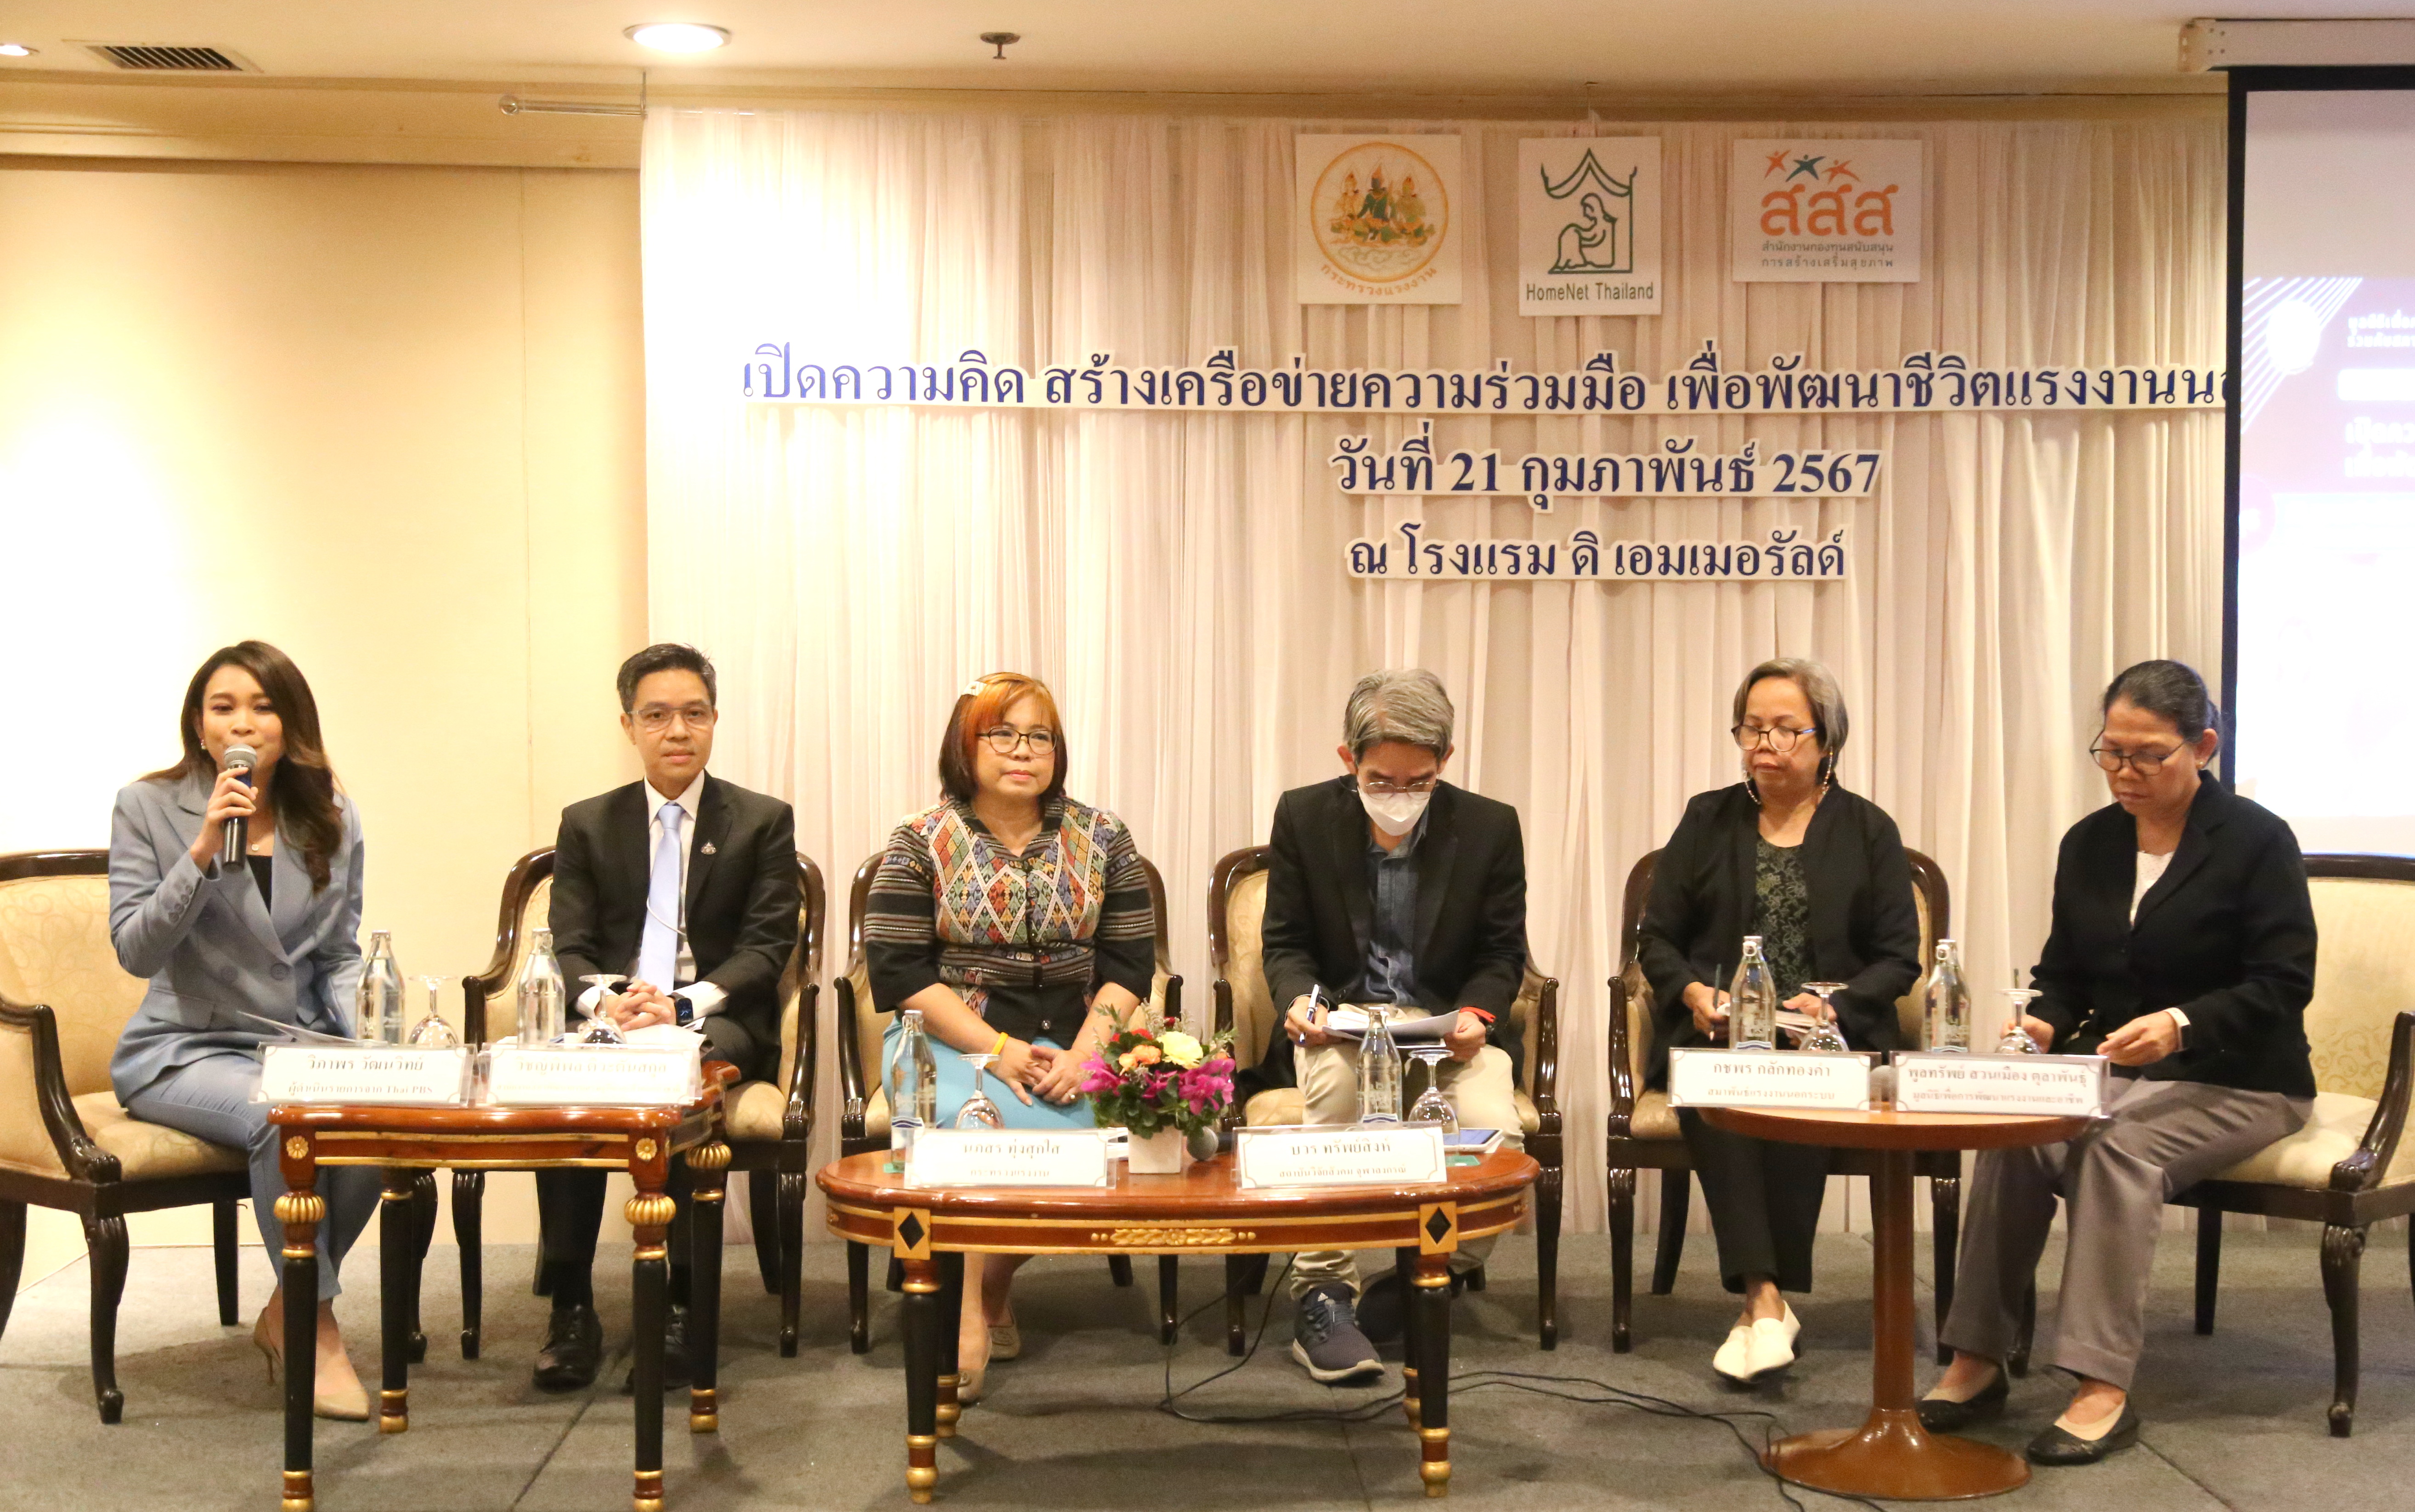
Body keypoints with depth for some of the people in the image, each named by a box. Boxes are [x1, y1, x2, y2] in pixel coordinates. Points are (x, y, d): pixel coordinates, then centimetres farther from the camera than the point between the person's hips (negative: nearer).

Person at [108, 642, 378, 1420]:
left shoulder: (332, 821, 9)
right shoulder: (148, 807, -1)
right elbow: (136, 951, -9)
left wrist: (365, 1028, -6)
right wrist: (204, 853, -20)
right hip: (182, 1049, -3)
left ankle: (285, 1316, -5)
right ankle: (315, 1322, -15)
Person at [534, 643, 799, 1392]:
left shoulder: (764, 821, 10)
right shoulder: (587, 824, 16)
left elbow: (767, 948, 0)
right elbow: (568, 950, 7)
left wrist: (685, 1004, -18)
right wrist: (605, 1000, -17)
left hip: (718, 1021, -2)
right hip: (611, 1016, 2)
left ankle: (682, 1304, -30)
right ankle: (570, 1306, -26)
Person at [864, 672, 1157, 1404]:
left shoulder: (1103, 839, 9)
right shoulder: (921, 842, 2)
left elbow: (1129, 963, 5)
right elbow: (900, 972, -5)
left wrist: (1083, 1054, -13)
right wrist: (998, 1050, -15)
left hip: (1072, 1046, 2)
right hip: (953, 1038, -2)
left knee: (1064, 1128, -29)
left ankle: (993, 1285, -4)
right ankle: (971, 1317, -26)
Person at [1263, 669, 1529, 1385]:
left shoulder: (1491, 827, -3)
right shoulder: (1304, 816, -3)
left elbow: (1503, 952, 5)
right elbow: (1286, 942, 5)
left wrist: (1477, 1014, -16)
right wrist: (1302, 1000, -18)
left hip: (1448, 1027, 1)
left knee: (1496, 1131, -29)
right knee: (1334, 1083, -36)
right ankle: (1321, 1297, -26)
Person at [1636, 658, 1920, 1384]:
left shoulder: (1868, 831, 10)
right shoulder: (1708, 820, 14)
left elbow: (1900, 957, 5)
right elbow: (1657, 937, 12)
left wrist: (1834, 1006, -13)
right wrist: (1692, 992, -9)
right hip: (1715, 1031, 1)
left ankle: (1765, 1300, -28)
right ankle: (1766, 1299, -37)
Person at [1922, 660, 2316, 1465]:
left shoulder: (2257, 840, -6)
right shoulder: (2089, 842, 10)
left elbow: (2284, 983, -13)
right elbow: (2064, 971, 13)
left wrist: (2182, 1024, -30)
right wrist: (2044, 1023, -10)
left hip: (2236, 1082, -4)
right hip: (2115, 1070, 4)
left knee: (2119, 1143, -34)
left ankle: (2104, 1389, -32)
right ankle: (1977, 1361, -21)